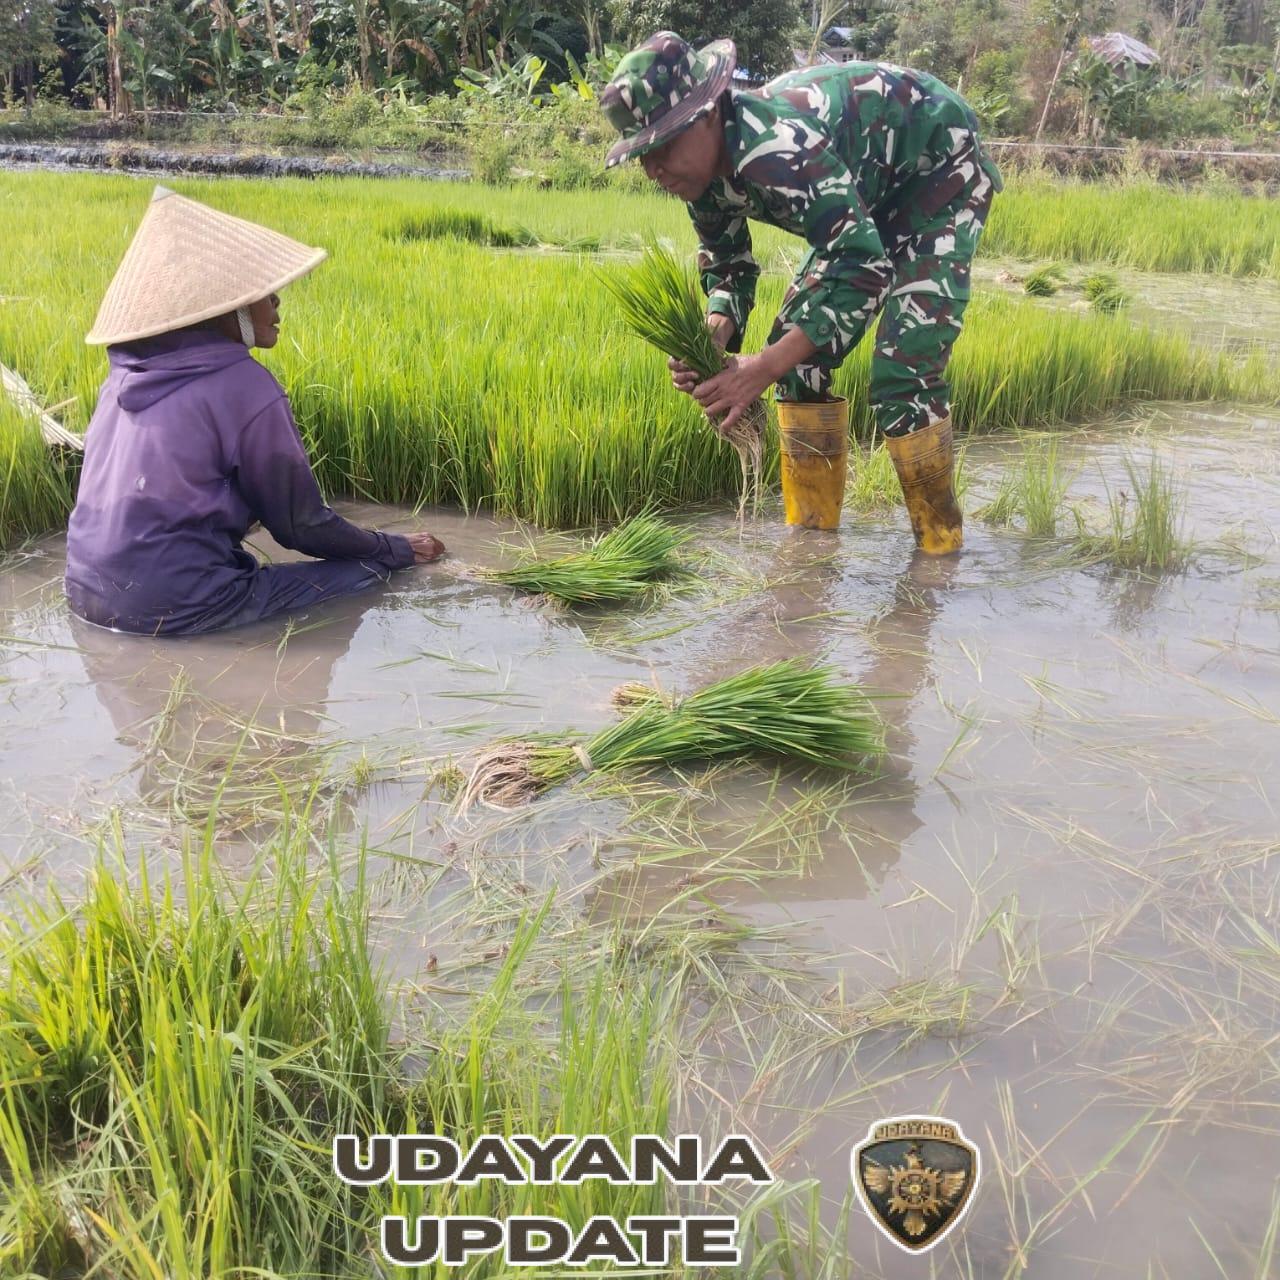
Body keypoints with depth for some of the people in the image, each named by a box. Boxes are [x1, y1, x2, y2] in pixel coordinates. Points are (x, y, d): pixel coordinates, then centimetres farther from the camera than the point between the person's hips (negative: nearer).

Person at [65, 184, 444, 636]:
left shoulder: (125, 377, 10)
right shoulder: (245, 388, -12)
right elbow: (301, 524, -4)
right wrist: (397, 549, 10)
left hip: (89, 595, 8)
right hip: (176, 610, -8)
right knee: (369, 569, 3)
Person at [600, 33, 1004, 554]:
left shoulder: (774, 148, -38)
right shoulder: (705, 169, -11)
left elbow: (865, 265, -42)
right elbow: (727, 265, 1)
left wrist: (765, 368, -46)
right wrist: (712, 337, -22)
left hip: (941, 170, -9)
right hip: (872, 191, 9)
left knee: (904, 370, -20)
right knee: (797, 346, 2)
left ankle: (939, 547, -5)